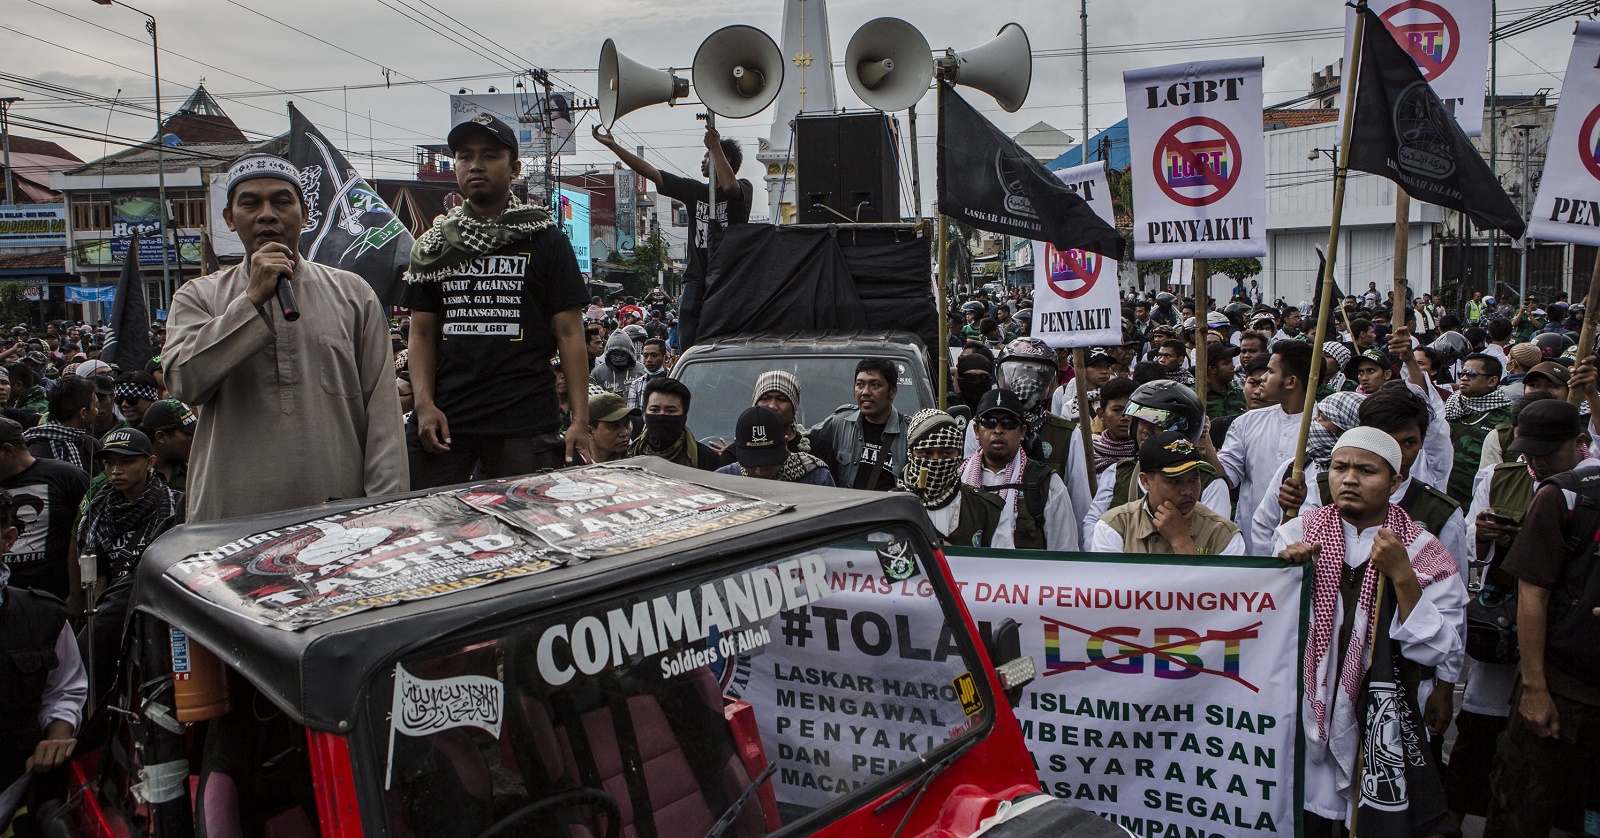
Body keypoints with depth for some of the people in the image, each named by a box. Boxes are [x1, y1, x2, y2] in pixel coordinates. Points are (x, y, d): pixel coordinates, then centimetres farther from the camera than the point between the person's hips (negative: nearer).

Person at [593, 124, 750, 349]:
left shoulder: (743, 188, 3)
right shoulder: (694, 191, 16)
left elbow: (729, 186, -23)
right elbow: (650, 172, 16)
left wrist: (715, 147, -16)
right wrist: (612, 145, 13)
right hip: (696, 278, 5)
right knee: (686, 343, -4)